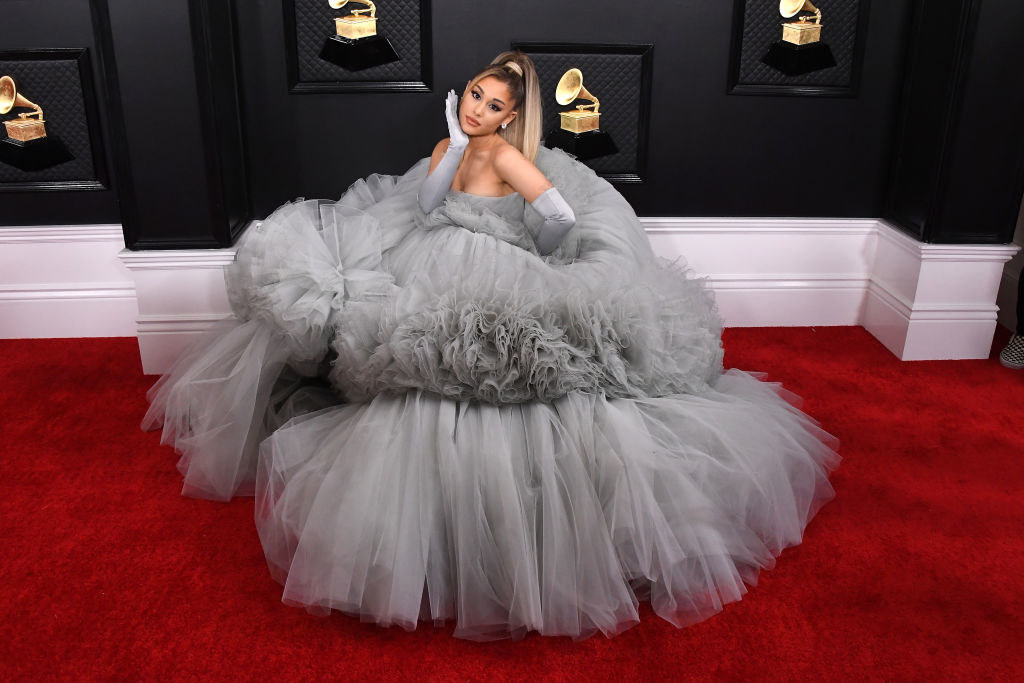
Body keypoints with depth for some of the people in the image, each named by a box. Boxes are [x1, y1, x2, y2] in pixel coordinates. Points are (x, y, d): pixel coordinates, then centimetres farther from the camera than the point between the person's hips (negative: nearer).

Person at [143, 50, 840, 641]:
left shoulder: (509, 155, -5)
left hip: (502, 299, -7)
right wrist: (453, 142, 5)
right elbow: (420, 211, 7)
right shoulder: (448, 147, 16)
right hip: (441, 291, 7)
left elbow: (565, 222, -10)